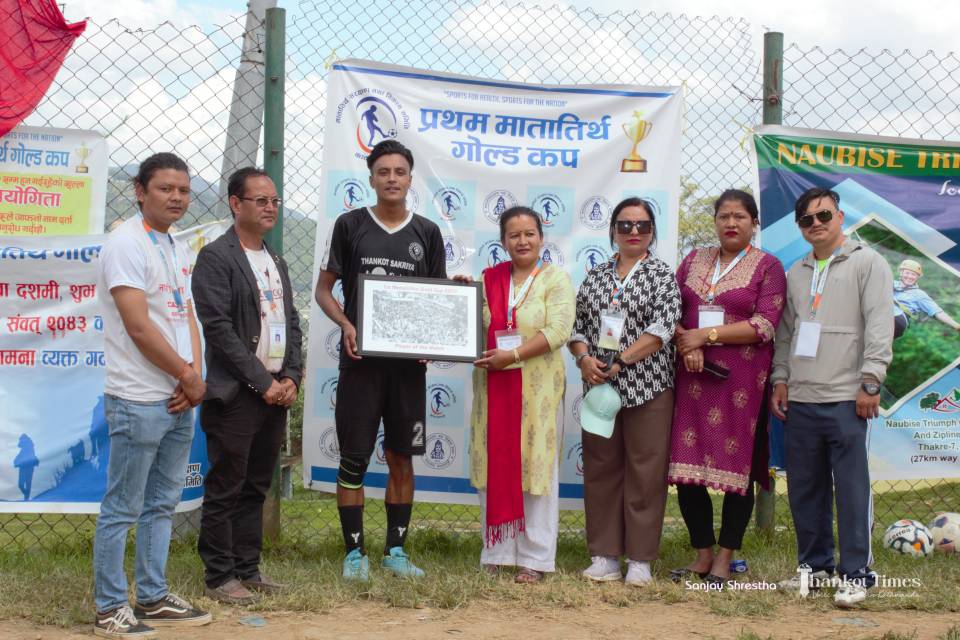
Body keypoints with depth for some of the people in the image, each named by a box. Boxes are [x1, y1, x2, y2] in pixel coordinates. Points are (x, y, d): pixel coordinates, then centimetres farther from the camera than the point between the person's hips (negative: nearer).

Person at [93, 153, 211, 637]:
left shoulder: (176, 248, 15)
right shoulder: (126, 244, -12)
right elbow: (139, 328, -18)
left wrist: (193, 376, -3)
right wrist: (187, 376, -9)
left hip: (180, 399, 9)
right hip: (139, 401, -9)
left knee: (162, 505, 14)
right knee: (122, 509, -1)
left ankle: (153, 598, 24)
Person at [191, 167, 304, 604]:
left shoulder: (276, 262, 17)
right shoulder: (216, 257, -7)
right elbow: (218, 327, -15)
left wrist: (291, 378, 2)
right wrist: (262, 382, -15)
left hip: (277, 392, 7)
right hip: (236, 395, -7)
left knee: (256, 487, 12)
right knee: (225, 490, -1)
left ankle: (248, 568, 20)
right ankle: (220, 576, 7)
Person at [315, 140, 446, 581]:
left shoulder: (427, 233, 9)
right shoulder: (350, 226, 3)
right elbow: (324, 288, 5)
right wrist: (346, 325, -13)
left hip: (409, 362, 2)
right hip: (360, 359, -2)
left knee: (402, 458, 8)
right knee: (354, 458, 0)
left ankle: (396, 550, 18)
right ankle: (355, 552, 9)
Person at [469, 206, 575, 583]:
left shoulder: (555, 278, -1)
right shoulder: (489, 279, 11)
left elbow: (558, 330, -12)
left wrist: (513, 355, -17)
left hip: (536, 385, -3)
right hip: (492, 384, 4)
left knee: (535, 465, 1)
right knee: (495, 467, 6)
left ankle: (535, 558, 7)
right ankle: (497, 552, 15)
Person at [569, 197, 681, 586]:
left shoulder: (662, 274, 1)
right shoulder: (595, 276, 13)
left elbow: (662, 328, -11)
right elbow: (577, 327, 13)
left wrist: (619, 360, -16)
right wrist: (584, 357, -7)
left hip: (647, 388, -4)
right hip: (600, 388, 4)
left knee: (645, 473, -2)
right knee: (601, 470, 7)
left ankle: (640, 560, 6)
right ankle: (605, 557, 14)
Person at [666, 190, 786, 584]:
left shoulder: (767, 267, 2)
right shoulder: (694, 260, 16)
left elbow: (764, 326, -8)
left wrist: (706, 335, -11)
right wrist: (687, 344, -8)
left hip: (742, 380, -4)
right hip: (693, 376, 4)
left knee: (737, 466, -1)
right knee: (686, 468, 1)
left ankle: (724, 559, 9)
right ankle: (702, 554, 14)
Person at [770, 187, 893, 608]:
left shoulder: (867, 263, 0)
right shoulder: (795, 274, 17)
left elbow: (880, 325, -7)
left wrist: (870, 382, -12)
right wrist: (780, 379, 12)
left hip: (846, 399, -6)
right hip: (800, 400, 6)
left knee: (851, 489, -4)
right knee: (804, 488, 10)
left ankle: (855, 574, 2)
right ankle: (814, 564, 22)